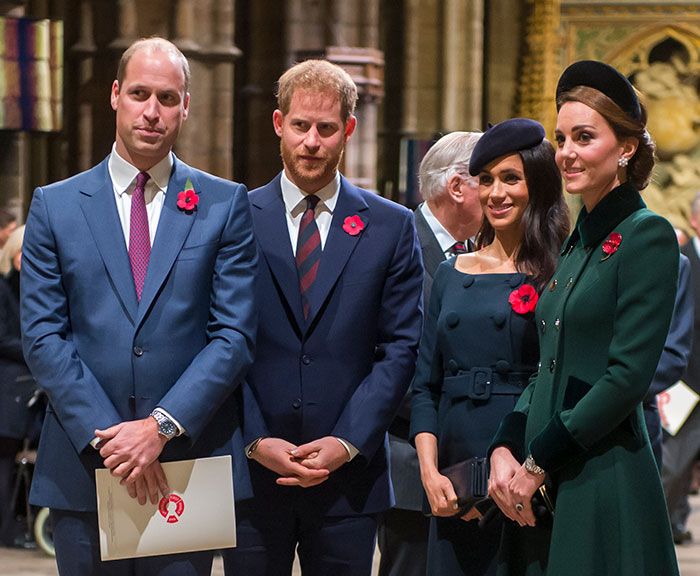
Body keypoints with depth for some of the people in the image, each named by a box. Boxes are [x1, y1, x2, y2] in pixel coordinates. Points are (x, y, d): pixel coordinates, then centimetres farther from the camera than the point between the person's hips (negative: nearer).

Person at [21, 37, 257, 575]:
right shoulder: (55, 206, 7)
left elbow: (235, 334, -1)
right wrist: (105, 434, -11)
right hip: (82, 472, 1)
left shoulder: (226, 205, 5)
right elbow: (42, 335, 0)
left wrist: (162, 427, -13)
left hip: (188, 465, -1)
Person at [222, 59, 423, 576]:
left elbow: (400, 350, 2)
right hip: (251, 473, 0)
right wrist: (255, 442, -9)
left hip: (348, 477, 0)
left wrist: (347, 443, -9)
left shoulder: (392, 228, 6)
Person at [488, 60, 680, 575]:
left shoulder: (647, 235, -9)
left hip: (606, 484, -7)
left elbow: (628, 376, -16)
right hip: (544, 489, 8)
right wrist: (505, 451, 1)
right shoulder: (578, 240, 15)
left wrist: (538, 461, -13)